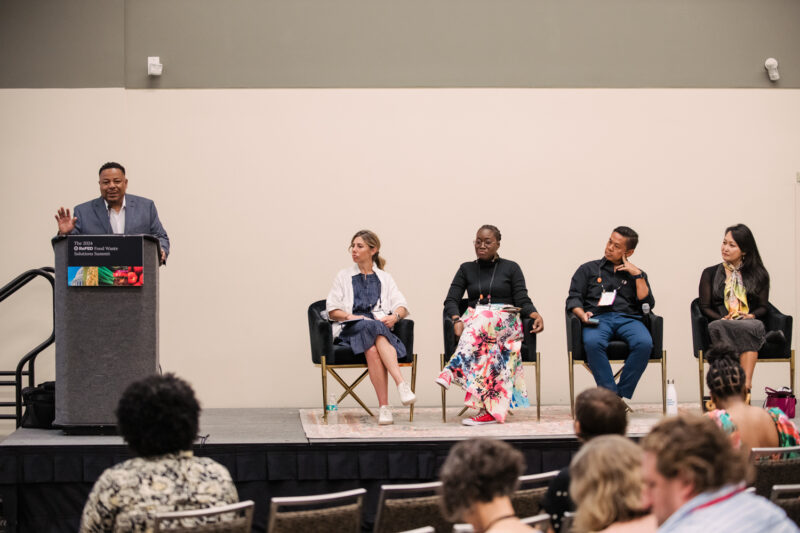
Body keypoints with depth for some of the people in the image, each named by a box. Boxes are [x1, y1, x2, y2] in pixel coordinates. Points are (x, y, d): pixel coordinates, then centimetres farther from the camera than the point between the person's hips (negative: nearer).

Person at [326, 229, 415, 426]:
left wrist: (394, 316, -11)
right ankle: (401, 384, -52)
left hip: (380, 326, 1)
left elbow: (402, 306, 12)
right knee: (372, 326, -39)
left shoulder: (385, 278, 25)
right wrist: (350, 316, -7)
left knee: (373, 349, -39)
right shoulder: (344, 276, 24)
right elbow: (332, 310, 13)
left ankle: (383, 406, -50)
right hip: (350, 328, -1)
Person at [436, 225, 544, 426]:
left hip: (505, 322, -1)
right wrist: (457, 320, -14)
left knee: (481, 322, -37)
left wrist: (536, 315, -19)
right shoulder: (466, 269, 18)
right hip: (473, 320, 1)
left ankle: (452, 372, -52)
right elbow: (451, 300, 7)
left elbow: (523, 301, 3)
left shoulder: (510, 268, 12)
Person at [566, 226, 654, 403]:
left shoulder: (636, 274, 25)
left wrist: (638, 275, 6)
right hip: (598, 318, -1)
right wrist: (583, 315, -8)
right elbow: (573, 299, 12)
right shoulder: (588, 269, 24)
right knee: (592, 343, -38)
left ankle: (621, 394, -27)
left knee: (644, 343, -34)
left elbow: (647, 305, 11)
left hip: (628, 319, 1)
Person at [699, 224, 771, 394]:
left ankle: (746, 385, -52)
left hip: (750, 324, 0)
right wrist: (723, 319, -7)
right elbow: (705, 307, 12)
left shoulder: (758, 275, 20)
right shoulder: (710, 274, 20)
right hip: (721, 325, 0)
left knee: (753, 326, -39)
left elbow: (763, 308, 14)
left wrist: (750, 316, -8)